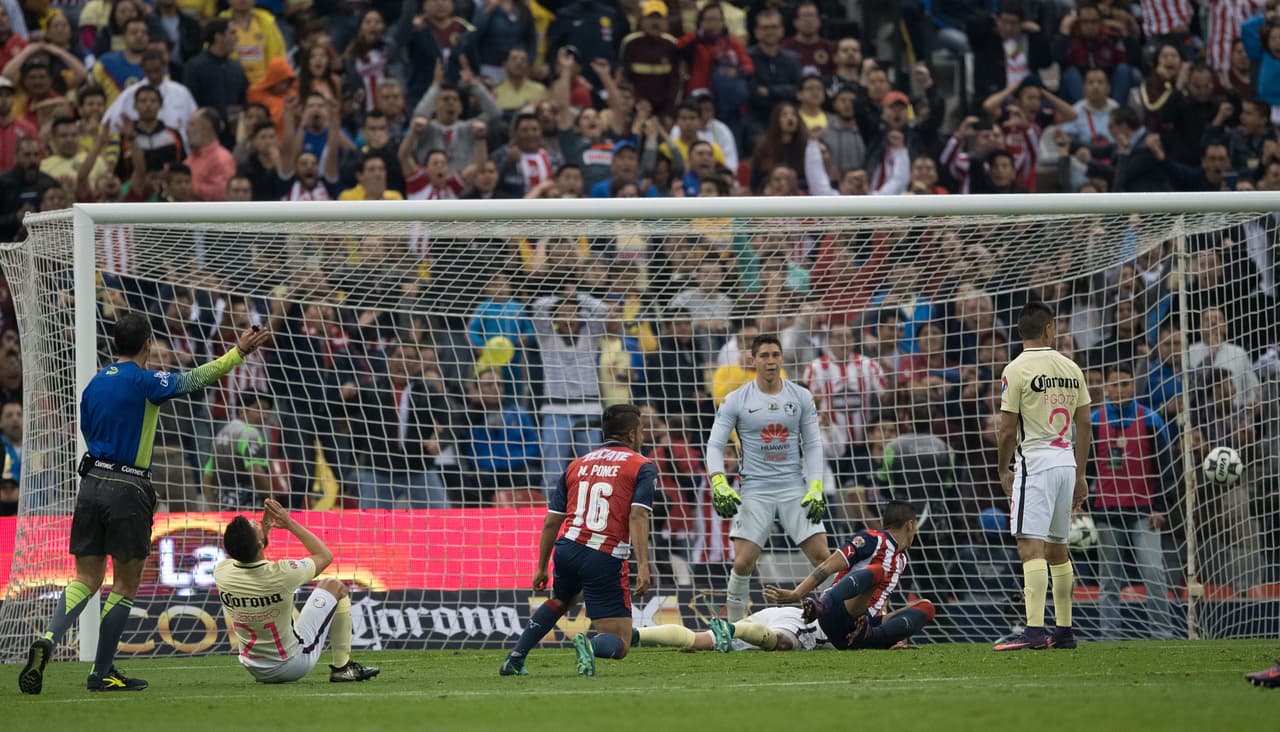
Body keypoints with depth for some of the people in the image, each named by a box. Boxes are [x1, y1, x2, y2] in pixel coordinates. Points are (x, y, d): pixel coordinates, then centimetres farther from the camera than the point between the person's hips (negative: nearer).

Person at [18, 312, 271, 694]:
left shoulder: (94, 384, 11)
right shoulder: (144, 382, -10)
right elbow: (196, 379, -6)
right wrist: (239, 352, 4)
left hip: (91, 482, 6)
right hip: (127, 489, -6)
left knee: (86, 579, 8)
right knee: (126, 583, 5)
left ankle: (47, 641, -18)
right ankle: (102, 673, 5)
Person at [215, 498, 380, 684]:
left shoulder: (221, 573, -16)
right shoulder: (280, 574, -28)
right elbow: (325, 555, -7)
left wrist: (265, 527, 6)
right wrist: (290, 524, -3)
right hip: (293, 666, -5)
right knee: (334, 586, 12)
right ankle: (342, 667, 18)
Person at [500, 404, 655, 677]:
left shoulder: (577, 465, 17)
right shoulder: (642, 467, 3)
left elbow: (551, 521, 16)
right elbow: (637, 516, -13)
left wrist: (542, 568, 23)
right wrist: (643, 566, -20)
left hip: (568, 549, 5)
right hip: (606, 561, -5)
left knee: (560, 601, 39)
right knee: (619, 645, 2)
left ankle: (515, 658, 31)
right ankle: (590, 645, -32)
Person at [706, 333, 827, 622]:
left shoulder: (801, 397, 4)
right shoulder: (736, 400, -1)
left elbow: (813, 445, 7)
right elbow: (715, 445, -1)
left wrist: (816, 489, -3)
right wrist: (720, 486, -15)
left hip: (795, 489, 2)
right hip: (755, 491, -2)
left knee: (822, 557, -6)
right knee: (743, 563, -10)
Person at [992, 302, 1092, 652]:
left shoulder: (1016, 370, -7)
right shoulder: (1071, 368, 10)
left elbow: (1008, 431, -7)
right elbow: (1085, 427, 12)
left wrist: (1003, 471, 8)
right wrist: (1080, 476, 19)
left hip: (1036, 462, -6)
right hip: (1066, 461, 6)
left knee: (1031, 546, -13)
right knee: (1057, 547, 17)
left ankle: (1035, 629, -24)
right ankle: (1064, 632, 20)